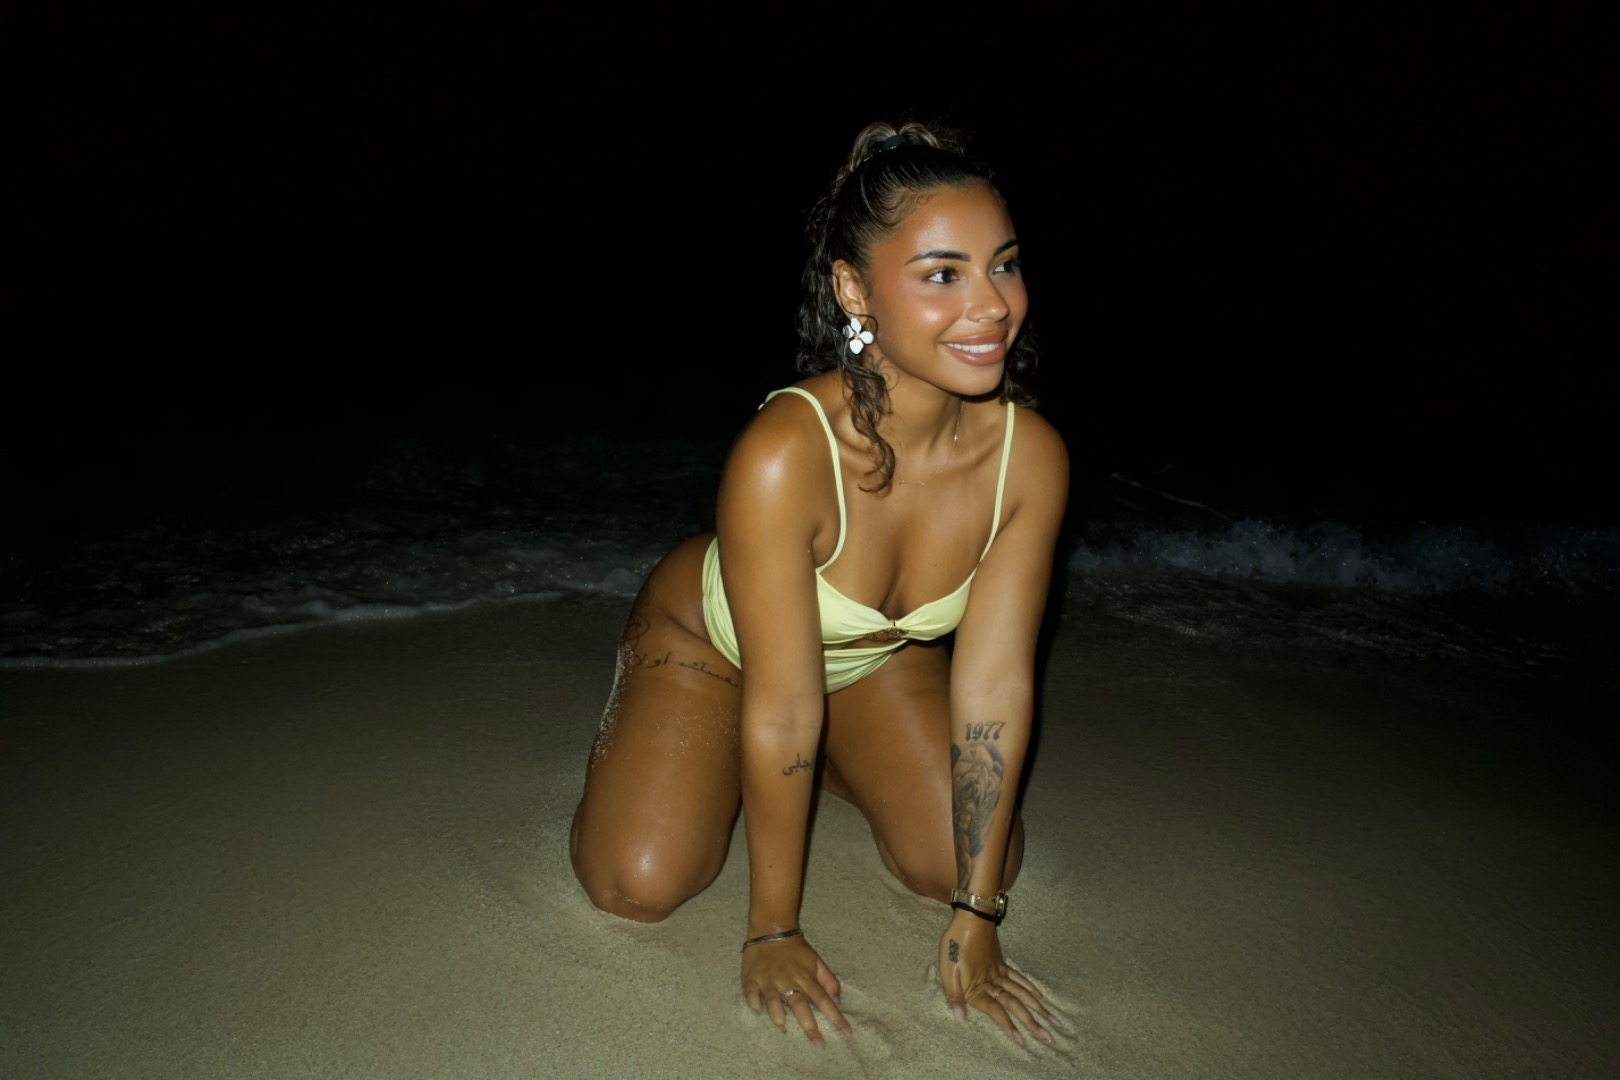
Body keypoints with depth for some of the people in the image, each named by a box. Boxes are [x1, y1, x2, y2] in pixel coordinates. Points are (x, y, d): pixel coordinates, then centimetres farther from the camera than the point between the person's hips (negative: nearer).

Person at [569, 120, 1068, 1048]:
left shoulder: (1030, 456, -28)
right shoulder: (782, 455, -41)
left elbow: (995, 686, -22)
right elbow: (781, 711, -33)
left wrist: (973, 922, -17)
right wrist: (773, 929, -21)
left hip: (879, 658, 4)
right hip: (709, 642, -3)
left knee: (976, 864, -5)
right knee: (638, 884, -16)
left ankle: (835, 766, 25)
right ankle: (637, 739, 18)